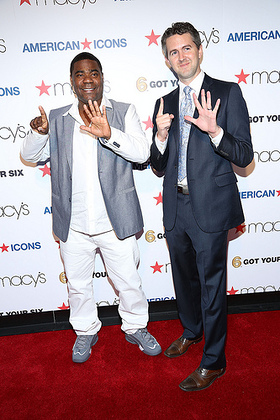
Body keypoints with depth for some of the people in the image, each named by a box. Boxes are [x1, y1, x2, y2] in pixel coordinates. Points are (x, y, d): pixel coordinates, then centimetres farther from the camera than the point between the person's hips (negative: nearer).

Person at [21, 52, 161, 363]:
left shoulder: (124, 113, -1)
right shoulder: (57, 119, 6)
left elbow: (143, 152, -14)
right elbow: (29, 156, 7)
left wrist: (108, 133, -30)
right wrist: (39, 133, -14)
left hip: (115, 222, -2)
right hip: (73, 225, 3)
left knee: (128, 281, 14)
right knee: (77, 284, 19)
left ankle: (136, 328, 41)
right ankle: (85, 332, 44)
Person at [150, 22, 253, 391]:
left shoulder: (228, 93, -3)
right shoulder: (164, 104, 11)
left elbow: (244, 156, -9)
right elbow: (159, 168, 9)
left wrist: (215, 130, -26)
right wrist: (161, 136, -11)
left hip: (211, 207, -5)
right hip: (175, 208, 5)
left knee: (212, 284, 6)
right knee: (184, 277, 21)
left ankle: (214, 362, 27)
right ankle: (192, 331, 48)